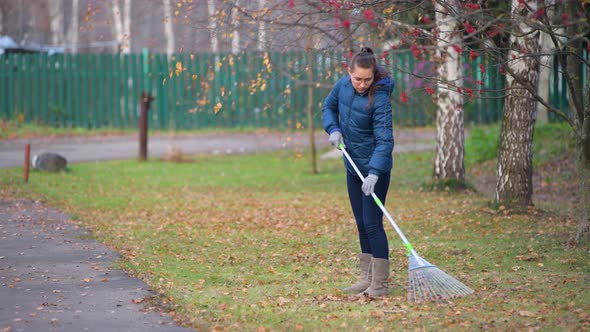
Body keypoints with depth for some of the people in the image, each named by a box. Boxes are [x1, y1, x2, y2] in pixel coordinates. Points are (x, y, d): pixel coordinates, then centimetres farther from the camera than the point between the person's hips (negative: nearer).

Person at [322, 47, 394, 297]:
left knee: (372, 223, -10)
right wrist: (333, 129, -3)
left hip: (375, 168, -7)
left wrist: (374, 173, -34)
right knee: (361, 224, 12)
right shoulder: (343, 85, -3)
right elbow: (329, 107, 16)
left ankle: (380, 284, -7)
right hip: (353, 166, 7)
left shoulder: (379, 98, -22)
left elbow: (385, 140, -25)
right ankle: (367, 278, 21)